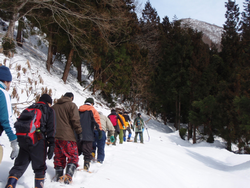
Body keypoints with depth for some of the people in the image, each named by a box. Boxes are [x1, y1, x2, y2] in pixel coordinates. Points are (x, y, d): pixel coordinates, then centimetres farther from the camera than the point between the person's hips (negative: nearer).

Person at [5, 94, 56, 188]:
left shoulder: (29, 109, 27)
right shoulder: (49, 110, 12)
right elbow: (51, 129, 0)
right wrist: (51, 145, -3)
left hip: (21, 138, 5)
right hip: (37, 141, -5)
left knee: (19, 165, 12)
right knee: (40, 167, 7)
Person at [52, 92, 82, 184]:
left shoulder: (54, 107, 18)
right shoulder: (71, 105, -1)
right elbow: (75, 120, -10)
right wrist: (79, 132, -5)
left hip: (55, 136, 6)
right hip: (67, 136, -6)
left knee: (59, 157, 14)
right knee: (73, 157, 0)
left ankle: (58, 175, 14)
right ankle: (68, 176, -14)